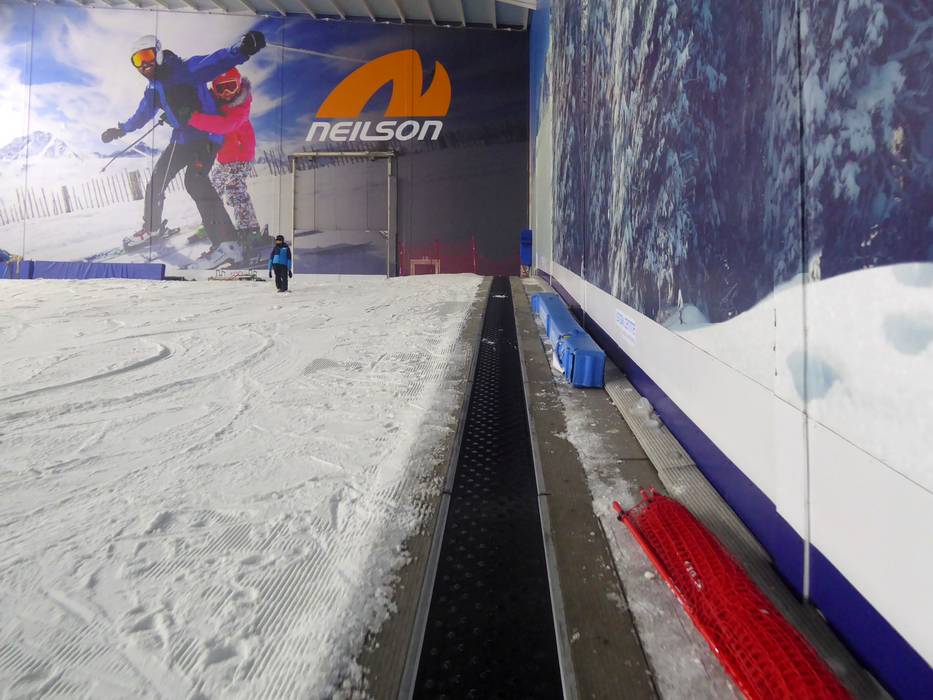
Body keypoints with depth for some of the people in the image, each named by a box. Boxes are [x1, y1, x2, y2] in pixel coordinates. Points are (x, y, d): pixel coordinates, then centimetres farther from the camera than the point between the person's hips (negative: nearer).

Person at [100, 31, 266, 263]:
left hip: (206, 135, -9)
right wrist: (120, 130, 44)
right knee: (156, 181, 14)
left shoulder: (186, 70, -11)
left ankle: (225, 240, -30)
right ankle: (152, 227, 38)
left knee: (195, 180, -29)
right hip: (181, 140, 9)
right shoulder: (153, 89, 14)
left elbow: (215, 62, -26)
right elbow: (142, 115, 32)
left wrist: (241, 50, -45)